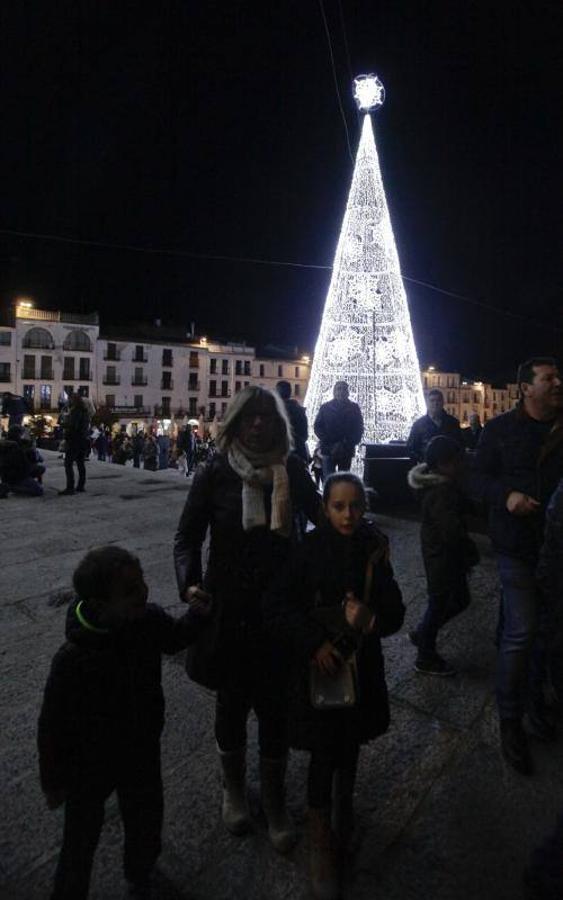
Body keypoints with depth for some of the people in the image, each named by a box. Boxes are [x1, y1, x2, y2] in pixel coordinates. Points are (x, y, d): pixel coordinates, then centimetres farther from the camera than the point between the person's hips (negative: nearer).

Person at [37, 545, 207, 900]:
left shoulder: (151, 619, -23)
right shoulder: (73, 660, -36)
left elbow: (175, 639, 1)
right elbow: (52, 727, -20)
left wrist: (200, 612, -16)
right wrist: (53, 783, -5)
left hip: (142, 755, 5)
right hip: (89, 768, -4)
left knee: (146, 825, 27)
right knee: (81, 841, 20)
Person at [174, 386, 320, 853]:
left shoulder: (293, 469, -4)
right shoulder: (215, 473, -8)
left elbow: (321, 517, 10)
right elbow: (188, 536, -3)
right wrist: (189, 582, -18)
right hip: (229, 609, 0)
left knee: (276, 705, 9)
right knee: (232, 701, 18)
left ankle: (274, 799, 37)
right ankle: (233, 787, 47)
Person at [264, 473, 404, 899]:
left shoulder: (374, 551, -7)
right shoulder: (311, 549, -15)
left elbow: (394, 612, -2)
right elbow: (276, 604, -15)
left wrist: (370, 617, -23)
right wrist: (314, 643, -21)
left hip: (360, 663, 3)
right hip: (318, 663, -3)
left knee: (351, 740, 21)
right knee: (324, 749, 5)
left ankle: (344, 801, 51)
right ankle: (321, 841, 28)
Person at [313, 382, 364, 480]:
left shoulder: (354, 408, 7)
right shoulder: (325, 407, 7)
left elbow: (359, 428, 3)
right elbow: (317, 427, 3)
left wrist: (346, 445, -9)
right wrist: (330, 445, -9)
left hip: (346, 451, 1)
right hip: (329, 451, -1)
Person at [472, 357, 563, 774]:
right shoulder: (501, 428, -3)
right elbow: (479, 477, -3)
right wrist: (506, 495, -21)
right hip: (518, 543, -4)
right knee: (521, 632, -4)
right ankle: (510, 721, 14)